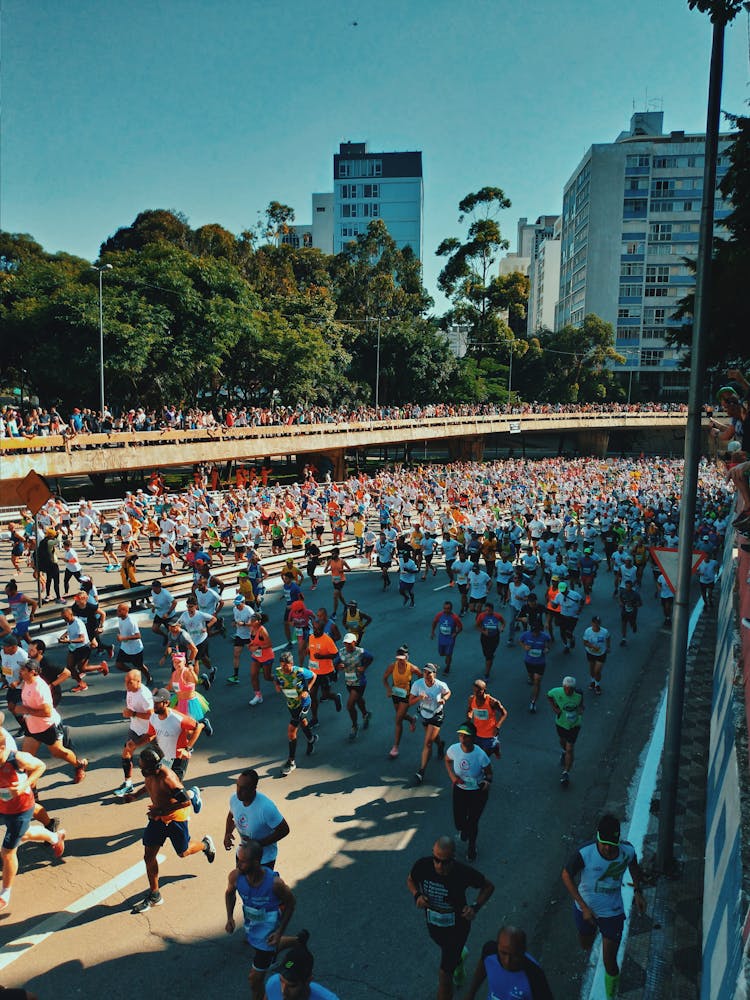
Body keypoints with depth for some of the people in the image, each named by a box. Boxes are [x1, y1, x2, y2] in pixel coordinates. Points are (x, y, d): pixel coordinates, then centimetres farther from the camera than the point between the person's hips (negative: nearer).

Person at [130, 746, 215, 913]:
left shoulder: (168, 778, -35)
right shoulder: (149, 772, -11)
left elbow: (186, 801, -32)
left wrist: (162, 811, -30)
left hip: (175, 817, -7)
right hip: (157, 817, 7)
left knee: (183, 852, 14)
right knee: (148, 856, 5)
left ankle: (205, 844, 45)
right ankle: (154, 895, 21)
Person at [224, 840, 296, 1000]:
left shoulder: (274, 883, -36)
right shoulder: (235, 876, -24)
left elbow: (291, 902, -16)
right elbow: (230, 893, 2)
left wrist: (280, 932, -17)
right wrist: (230, 918, -9)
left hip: (268, 934, -5)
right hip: (251, 928, 6)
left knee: (255, 978, 3)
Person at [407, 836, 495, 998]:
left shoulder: (464, 873, -32)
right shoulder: (422, 866, -27)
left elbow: (488, 886, -13)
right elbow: (410, 880, -3)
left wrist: (475, 907, -26)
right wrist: (417, 895, -23)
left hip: (457, 926, -3)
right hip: (433, 924, 4)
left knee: (444, 974, 3)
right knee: (446, 949, 33)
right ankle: (460, 954, 68)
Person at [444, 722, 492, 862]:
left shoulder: (480, 755, -30)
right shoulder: (453, 749, -22)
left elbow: (489, 773, -13)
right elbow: (447, 761, 2)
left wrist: (487, 781, -35)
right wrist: (452, 775, -14)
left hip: (478, 792, -3)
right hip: (460, 789, 3)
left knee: (473, 822, 9)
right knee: (459, 822, 12)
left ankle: (472, 846, 44)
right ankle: (463, 829, 53)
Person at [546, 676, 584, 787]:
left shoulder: (578, 693, -24)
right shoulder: (557, 692, -26)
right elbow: (549, 695, -3)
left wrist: (581, 708, -18)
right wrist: (554, 707, -15)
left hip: (574, 724, -2)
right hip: (561, 722, 2)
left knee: (570, 749, -4)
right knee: (562, 740, 28)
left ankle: (566, 773, 13)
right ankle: (563, 751, 64)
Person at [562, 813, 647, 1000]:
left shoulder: (627, 850, -25)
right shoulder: (584, 854, -33)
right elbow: (566, 876, -16)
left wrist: (638, 890, -4)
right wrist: (584, 907, -17)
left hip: (612, 913, 0)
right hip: (585, 909, 0)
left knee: (609, 962, 5)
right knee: (586, 946, 26)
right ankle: (594, 930, 61)